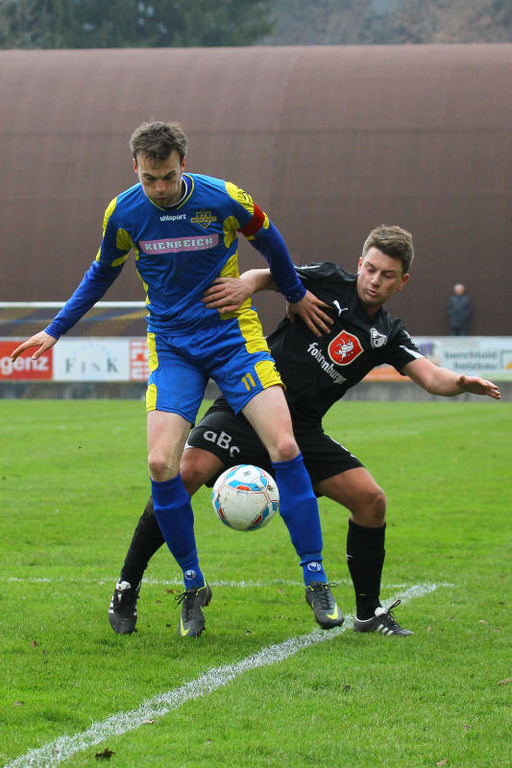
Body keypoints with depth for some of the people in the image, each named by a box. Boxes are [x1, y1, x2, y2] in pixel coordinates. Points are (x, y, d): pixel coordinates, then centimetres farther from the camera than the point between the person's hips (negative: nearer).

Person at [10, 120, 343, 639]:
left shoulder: (225, 200, -12)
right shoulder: (123, 214, -6)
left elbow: (267, 240, 9)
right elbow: (102, 272, 14)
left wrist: (296, 294, 22)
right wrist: (55, 330, 15)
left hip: (234, 334, -1)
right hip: (172, 347, 1)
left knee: (284, 446, -16)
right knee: (161, 463, -16)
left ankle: (316, 581, -5)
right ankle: (193, 587, 4)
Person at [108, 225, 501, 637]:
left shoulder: (387, 335, 8)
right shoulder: (330, 282, -1)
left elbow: (431, 376, -4)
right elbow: (268, 275, -6)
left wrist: (464, 383, -26)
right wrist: (247, 283, -30)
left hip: (302, 430, 5)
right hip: (248, 409, -4)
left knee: (371, 499, -7)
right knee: (189, 472, -26)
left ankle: (369, 614, 11)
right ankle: (127, 589, -15)